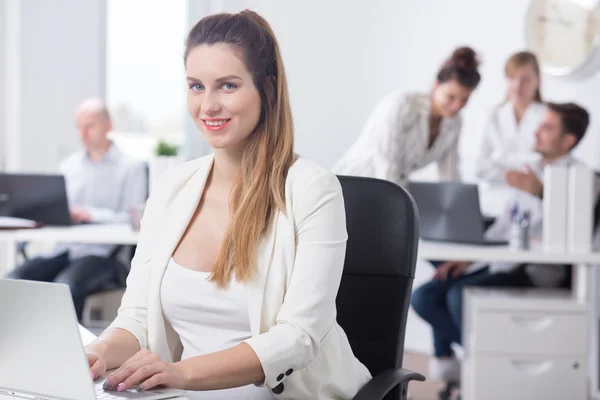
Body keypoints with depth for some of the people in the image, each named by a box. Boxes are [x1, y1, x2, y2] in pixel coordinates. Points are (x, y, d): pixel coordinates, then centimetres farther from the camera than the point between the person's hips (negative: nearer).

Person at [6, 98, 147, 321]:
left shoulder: (130, 168, 2)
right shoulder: (68, 166, 19)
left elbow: (133, 219, -7)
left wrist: (90, 215, -18)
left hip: (102, 252, -5)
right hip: (64, 248, 5)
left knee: (67, 285, -35)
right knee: (15, 279, -21)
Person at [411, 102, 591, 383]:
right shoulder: (532, 172, 20)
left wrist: (538, 193, -29)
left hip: (536, 272, -8)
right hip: (498, 262, 8)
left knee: (460, 294, -29)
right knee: (424, 297, -9)